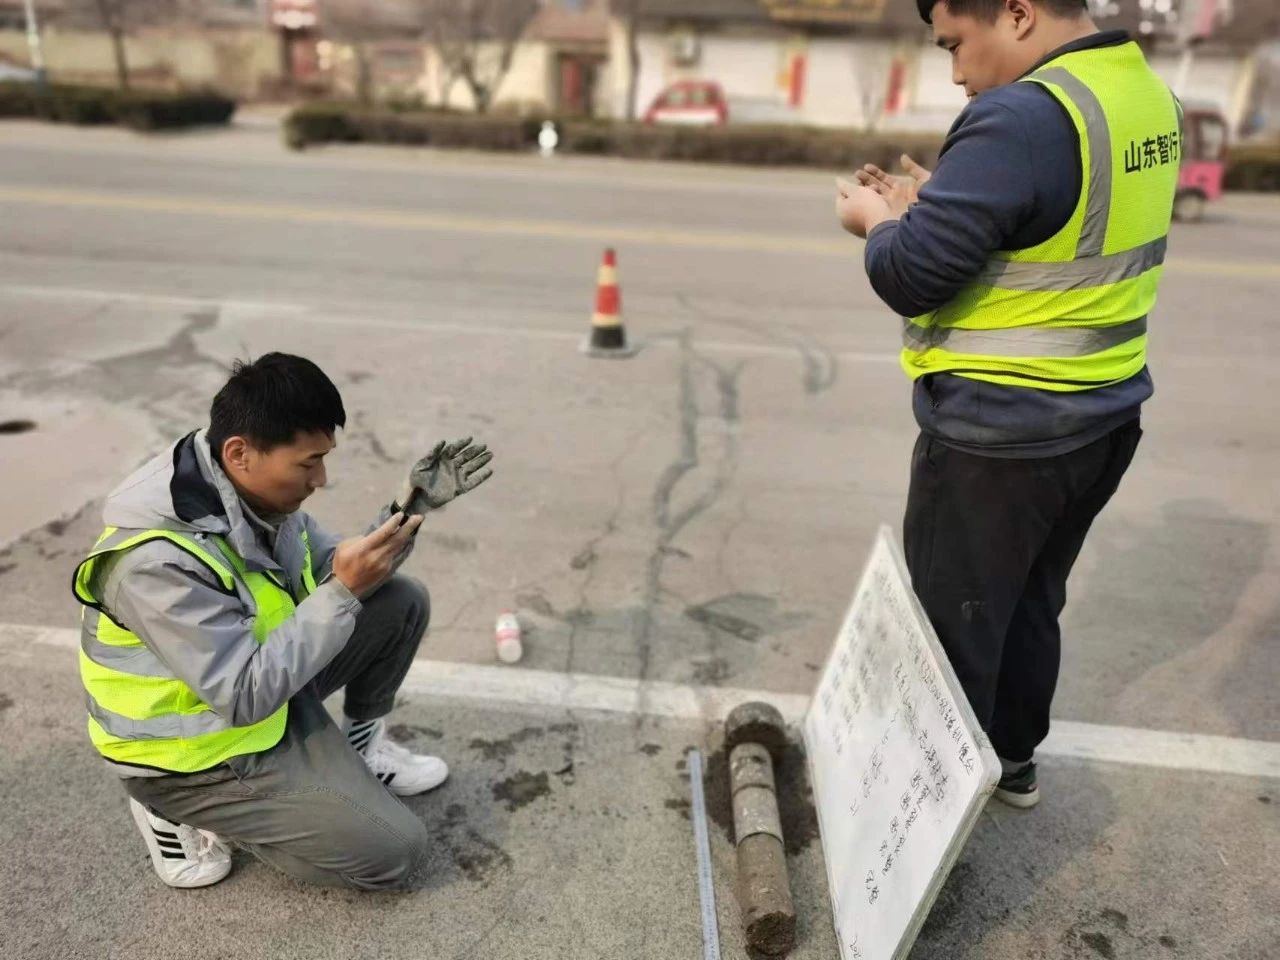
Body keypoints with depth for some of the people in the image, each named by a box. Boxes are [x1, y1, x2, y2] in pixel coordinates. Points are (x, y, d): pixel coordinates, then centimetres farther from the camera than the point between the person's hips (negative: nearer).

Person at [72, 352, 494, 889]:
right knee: (394, 851, -8)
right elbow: (246, 697, -32)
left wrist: (410, 509, -16)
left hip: (266, 682, 8)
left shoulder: (251, 490, -9)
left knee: (402, 601, -2)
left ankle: (360, 746, 16)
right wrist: (344, 592, -35)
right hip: (196, 749, -7)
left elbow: (335, 574, 0)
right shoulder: (158, 558, -34)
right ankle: (181, 808, 4)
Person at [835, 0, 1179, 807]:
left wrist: (879, 222, -3)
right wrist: (933, 208, 7)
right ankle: (1012, 758, 40)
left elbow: (910, 277, -23)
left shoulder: (1024, 117, -23)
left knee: (954, 624, 8)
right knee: (1030, 604, 23)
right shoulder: (1151, 96, 7)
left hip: (998, 435, -9)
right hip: (1099, 416, 9)